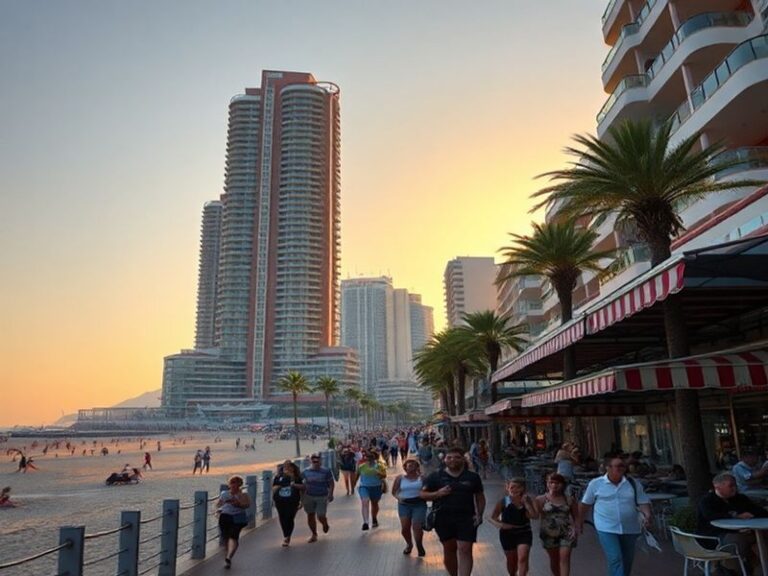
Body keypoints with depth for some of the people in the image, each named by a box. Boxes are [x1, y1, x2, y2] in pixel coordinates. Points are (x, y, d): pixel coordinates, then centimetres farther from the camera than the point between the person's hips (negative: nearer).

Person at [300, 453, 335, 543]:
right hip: (309, 497, 3)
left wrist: (330, 494, -7)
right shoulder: (306, 472, -1)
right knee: (310, 515, 8)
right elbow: (303, 485, 8)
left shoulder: (326, 471, -7)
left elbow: (331, 483, 0)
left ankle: (325, 525, 30)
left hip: (322, 497, -3)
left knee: (321, 516, -6)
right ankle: (314, 534, 28)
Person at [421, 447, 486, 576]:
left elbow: (480, 497, 11)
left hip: (466, 518, -1)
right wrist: (437, 494, -14)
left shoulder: (472, 477, 4)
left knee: (465, 550, -9)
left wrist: (479, 514, -3)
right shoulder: (435, 476, 0)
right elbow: (422, 494, 3)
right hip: (443, 518, 1)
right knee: (449, 550, 12)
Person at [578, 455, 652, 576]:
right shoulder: (595, 484, -5)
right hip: (606, 529, -4)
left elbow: (643, 502, 2)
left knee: (627, 562, 15)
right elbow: (585, 504, 5)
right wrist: (580, 521, 11)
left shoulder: (633, 484, 2)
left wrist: (647, 515, -18)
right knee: (615, 560, -14)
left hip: (629, 529, 4)